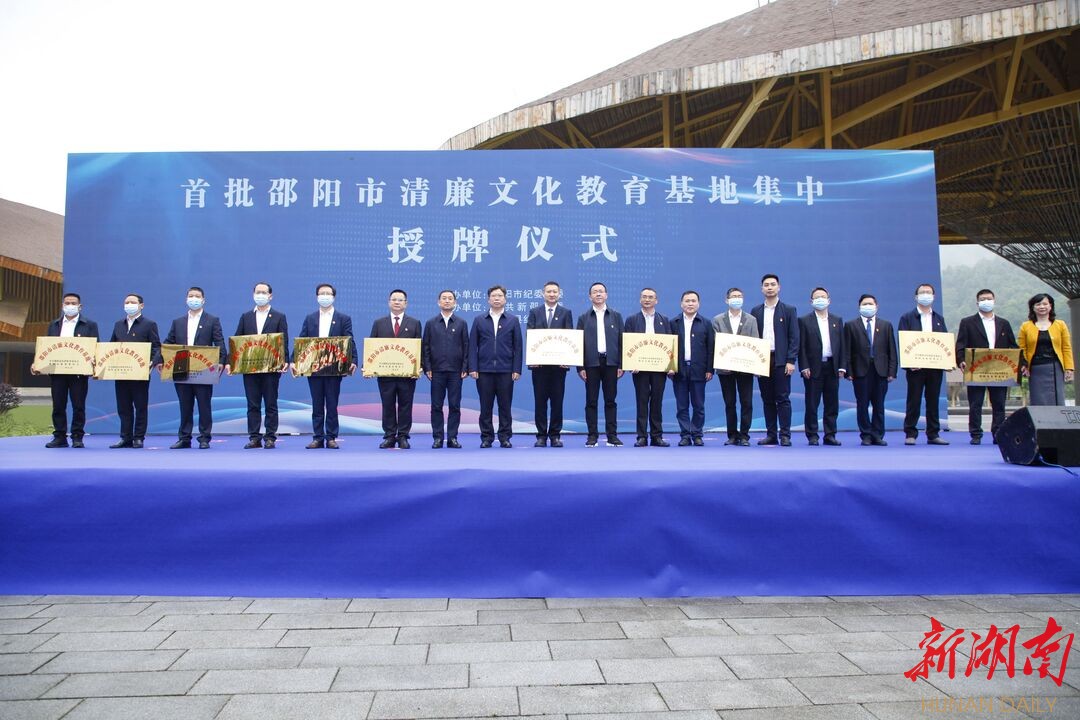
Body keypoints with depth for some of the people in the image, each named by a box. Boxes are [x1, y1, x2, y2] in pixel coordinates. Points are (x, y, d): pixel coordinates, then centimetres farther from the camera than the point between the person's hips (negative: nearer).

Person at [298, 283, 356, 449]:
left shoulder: (343, 319, 5)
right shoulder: (309, 319, 12)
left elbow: (350, 342, -3)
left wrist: (352, 361, -18)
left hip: (334, 368, -2)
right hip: (313, 368, 2)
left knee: (332, 405, 2)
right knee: (317, 405, 7)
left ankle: (331, 438, 9)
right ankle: (318, 438, 12)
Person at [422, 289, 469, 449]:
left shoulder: (462, 324, 8)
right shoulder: (430, 324, 9)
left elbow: (466, 347, 5)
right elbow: (425, 347, 6)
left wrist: (465, 368, -3)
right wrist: (427, 368, -2)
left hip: (455, 371, 0)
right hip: (437, 371, 0)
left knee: (454, 406, 1)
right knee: (436, 406, 2)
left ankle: (452, 438, 8)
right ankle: (437, 438, 9)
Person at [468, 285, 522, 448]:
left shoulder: (513, 321, 8)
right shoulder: (479, 321, 9)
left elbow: (517, 347, 4)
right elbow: (472, 346, 6)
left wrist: (516, 370, -3)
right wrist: (472, 368, -3)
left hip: (505, 371, 0)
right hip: (484, 370, 1)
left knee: (505, 406, 3)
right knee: (485, 407, 4)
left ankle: (505, 437, 11)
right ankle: (486, 437, 12)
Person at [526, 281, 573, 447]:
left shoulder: (566, 313, 9)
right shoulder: (534, 312, 9)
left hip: (559, 363, 0)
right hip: (539, 363, 0)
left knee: (557, 400, 2)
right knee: (540, 400, 3)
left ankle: (555, 435, 10)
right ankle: (541, 435, 10)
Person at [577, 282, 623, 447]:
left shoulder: (616, 316, 10)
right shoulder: (584, 318, 8)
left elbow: (621, 341, 7)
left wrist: (621, 365, -1)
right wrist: (580, 367, -4)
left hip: (611, 363, 1)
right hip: (591, 363, 0)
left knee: (610, 401, 3)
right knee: (591, 401, 2)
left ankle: (612, 435, 8)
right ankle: (592, 435, 7)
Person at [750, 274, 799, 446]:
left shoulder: (789, 310, 4)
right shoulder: (755, 312, 12)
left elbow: (794, 337, -1)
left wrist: (791, 361, -10)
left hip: (781, 361, -3)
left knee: (783, 399, -4)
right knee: (767, 400, 6)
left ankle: (785, 435, 0)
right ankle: (771, 435, 10)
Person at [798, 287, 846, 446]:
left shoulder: (837, 320, 13)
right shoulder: (804, 321, 2)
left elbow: (842, 345, 10)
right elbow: (801, 346, -2)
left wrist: (841, 367, 2)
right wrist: (804, 367, -10)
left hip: (832, 367, 3)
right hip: (813, 368, -3)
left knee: (832, 404, 5)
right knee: (812, 404, 0)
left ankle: (830, 435, 13)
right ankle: (812, 436, 6)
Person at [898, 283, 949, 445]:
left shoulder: (939, 319, 16)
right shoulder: (907, 318, 3)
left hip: (936, 366, 4)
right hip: (915, 367, -4)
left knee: (933, 401, 7)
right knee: (913, 401, -1)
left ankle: (933, 434, 13)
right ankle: (910, 434, 4)